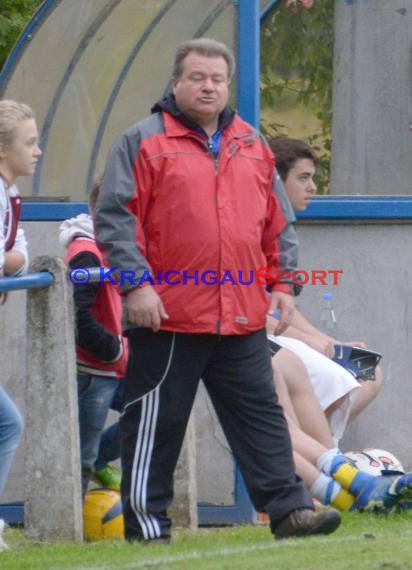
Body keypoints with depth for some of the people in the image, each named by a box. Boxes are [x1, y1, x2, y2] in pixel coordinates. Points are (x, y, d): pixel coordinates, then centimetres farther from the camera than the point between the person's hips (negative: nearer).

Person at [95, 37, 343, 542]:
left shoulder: (252, 146, 15)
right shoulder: (143, 143, -1)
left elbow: (274, 225, 23)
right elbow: (115, 217, -7)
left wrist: (281, 283, 16)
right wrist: (135, 283, -16)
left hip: (242, 321, 5)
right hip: (168, 318, -4)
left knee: (261, 415, 3)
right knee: (156, 422, 1)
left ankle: (289, 510, 4)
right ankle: (146, 526, 7)